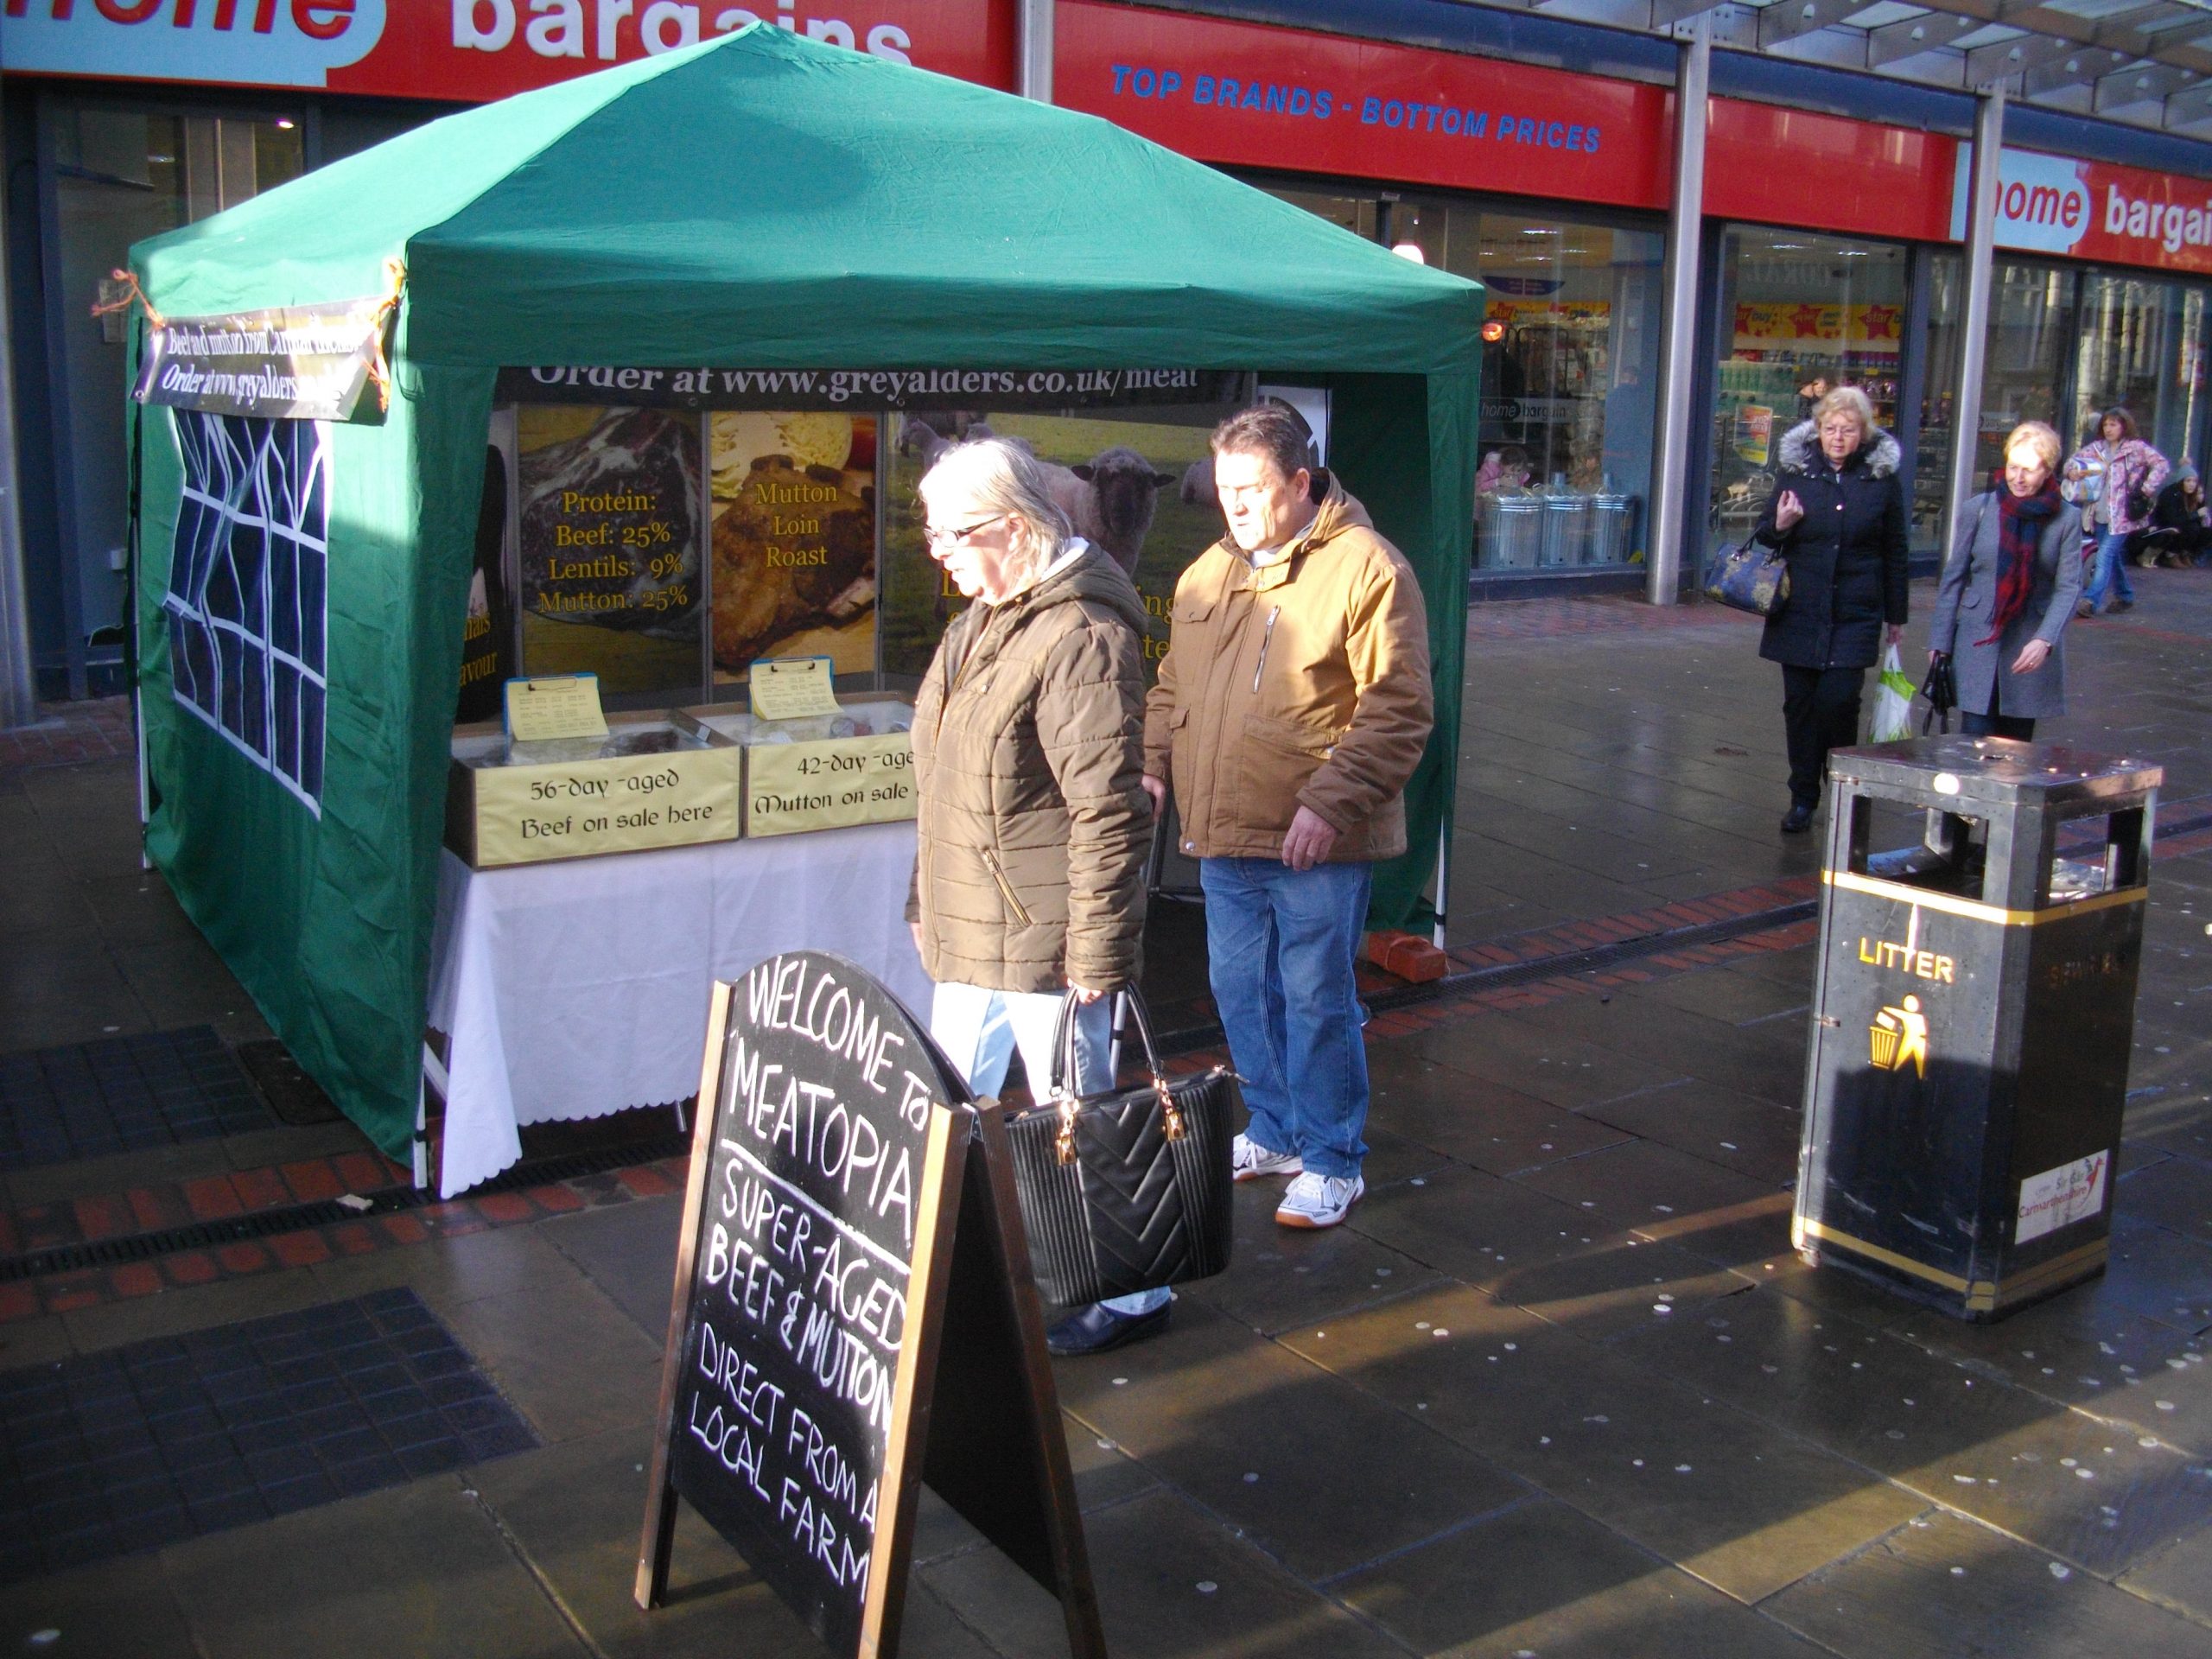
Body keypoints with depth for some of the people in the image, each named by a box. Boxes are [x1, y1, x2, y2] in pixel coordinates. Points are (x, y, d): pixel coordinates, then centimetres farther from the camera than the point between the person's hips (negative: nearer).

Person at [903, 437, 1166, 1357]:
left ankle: (1128, 1293, 23)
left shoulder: (1080, 637, -20)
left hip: (1042, 940, -9)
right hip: (969, 932, 10)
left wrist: (1098, 947, -22)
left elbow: (1108, 811, -23)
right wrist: (926, 902, 21)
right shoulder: (978, 623, 11)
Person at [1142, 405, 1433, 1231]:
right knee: (1240, 991, 17)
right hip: (1222, 834, 7)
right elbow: (1173, 688, 22)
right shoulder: (1207, 573, 12)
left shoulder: (1366, 568, -11)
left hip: (1316, 843, -7)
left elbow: (1398, 711, -15)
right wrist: (1154, 763, 5)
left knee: (1316, 1001, 2)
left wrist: (1330, 803, -21)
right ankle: (1276, 1131, 36)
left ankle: (1332, 1162, 19)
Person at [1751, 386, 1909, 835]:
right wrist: (1779, 526, -10)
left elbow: (1894, 550, 9)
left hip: (1855, 614, -2)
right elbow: (1764, 536, 14)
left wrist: (1895, 614, 10)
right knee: (1800, 704, 5)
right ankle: (1802, 799, 17)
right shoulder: (1795, 469, 4)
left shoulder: (1882, 477, 2)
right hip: (1799, 612, 2)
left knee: (1838, 699, -12)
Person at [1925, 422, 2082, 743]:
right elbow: (1954, 578, 5)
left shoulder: (2067, 519, 0)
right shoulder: (1979, 509, 1)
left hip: (2031, 649, 1)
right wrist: (1939, 643, 3)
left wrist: (2044, 640, -19)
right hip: (1979, 645, 0)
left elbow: (2069, 586, -4)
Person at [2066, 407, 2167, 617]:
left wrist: (2147, 489, -15)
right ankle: (2124, 595, 32)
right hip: (2100, 513, 6)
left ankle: (2091, 600, -18)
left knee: (2106, 555, -14)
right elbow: (2075, 459, 14)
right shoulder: (2096, 448, 10)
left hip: (2121, 514, -6)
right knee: (2114, 557, 17)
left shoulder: (2135, 448, -5)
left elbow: (2161, 464, -9)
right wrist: (2073, 469, -9)